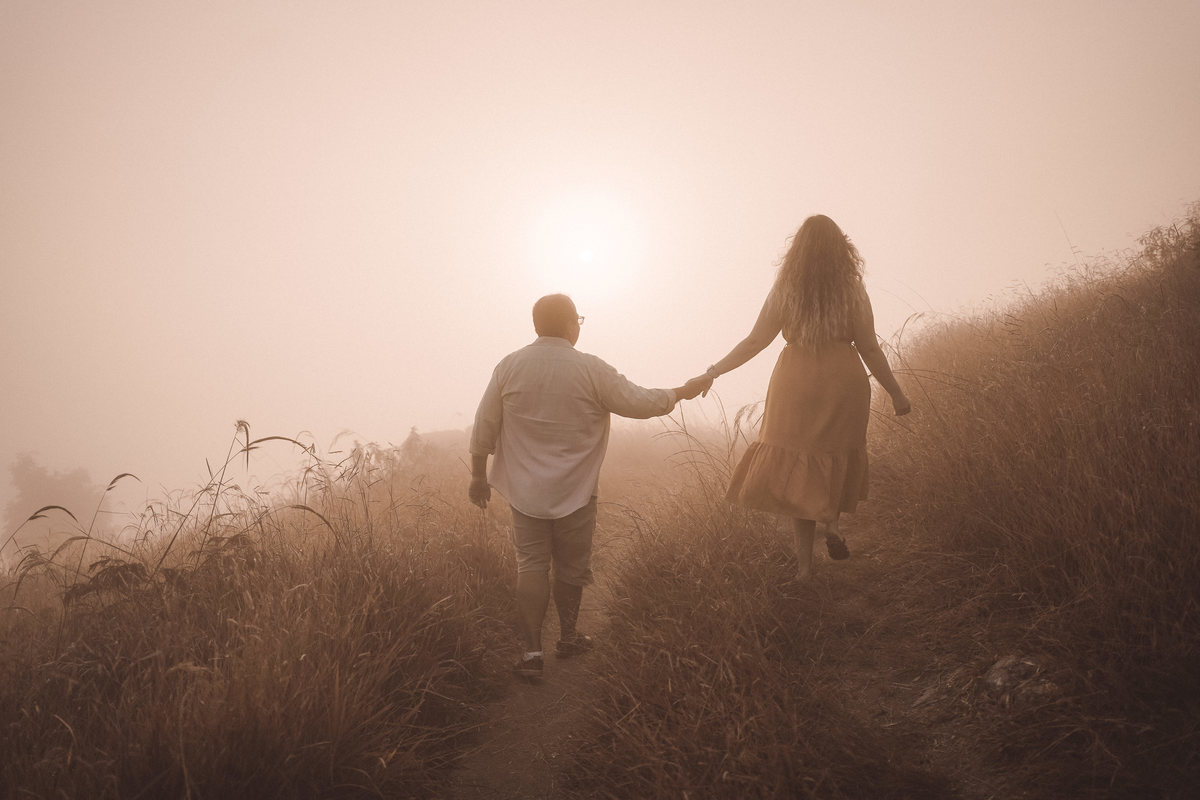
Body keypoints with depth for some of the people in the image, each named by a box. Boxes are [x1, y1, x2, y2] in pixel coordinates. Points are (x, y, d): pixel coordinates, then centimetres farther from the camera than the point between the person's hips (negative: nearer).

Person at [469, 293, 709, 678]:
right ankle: (568, 638, 30)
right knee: (571, 567, 14)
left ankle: (531, 650, 5)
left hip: (525, 491, 2)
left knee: (531, 566, 8)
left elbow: (483, 428, 0)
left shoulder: (508, 367, -3)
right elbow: (641, 403, -5)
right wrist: (683, 391, 12)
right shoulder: (591, 370, -12)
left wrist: (479, 476, 12)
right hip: (574, 492, -2)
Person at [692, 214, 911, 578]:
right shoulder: (852, 290, -1)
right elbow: (870, 349, 0)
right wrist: (896, 393, 10)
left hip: (796, 382, 0)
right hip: (844, 383, 0)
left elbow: (756, 341, -1)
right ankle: (831, 521, -4)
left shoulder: (785, 289, -1)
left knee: (798, 466, 7)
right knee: (836, 458, 19)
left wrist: (713, 372, 8)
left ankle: (805, 562, 6)